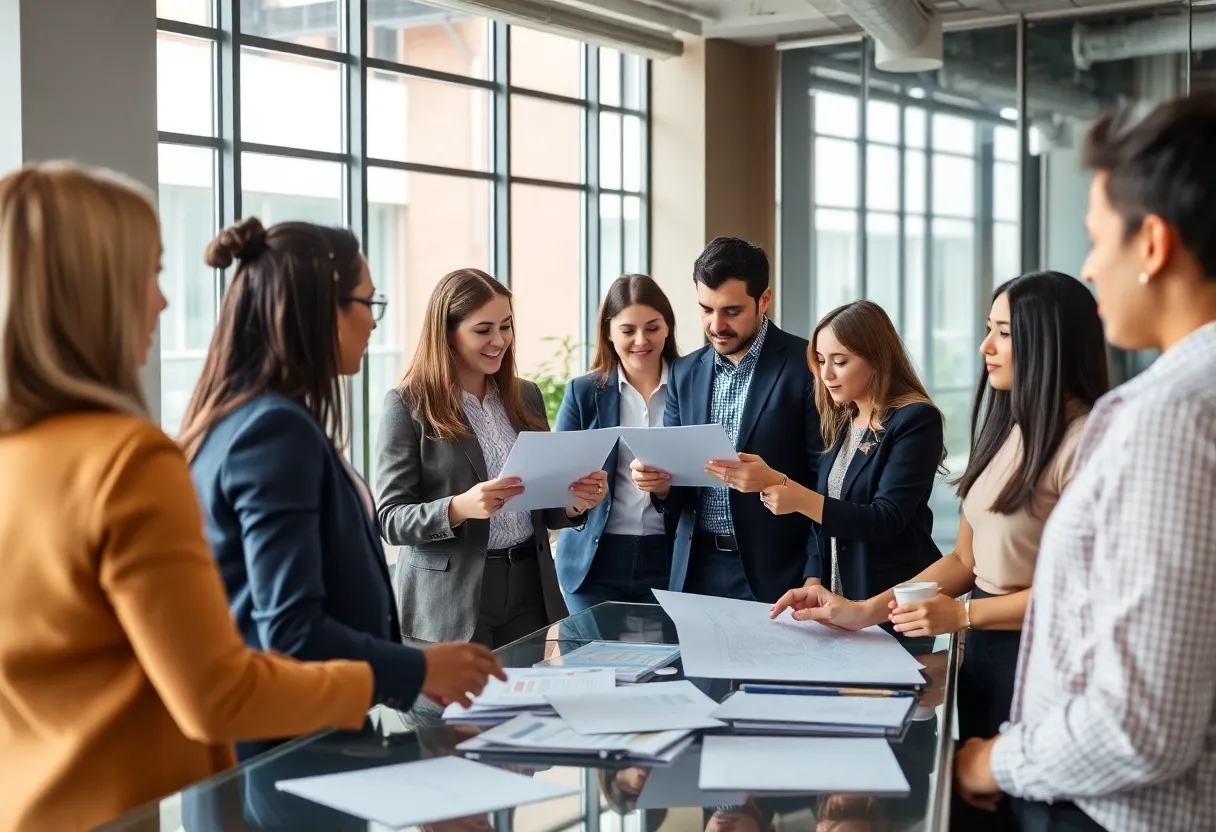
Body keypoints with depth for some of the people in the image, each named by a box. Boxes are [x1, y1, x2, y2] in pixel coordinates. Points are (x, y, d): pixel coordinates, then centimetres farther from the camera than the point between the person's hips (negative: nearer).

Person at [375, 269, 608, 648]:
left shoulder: (526, 396, 10)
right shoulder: (408, 405, -7)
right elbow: (390, 518, -10)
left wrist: (575, 503, -7)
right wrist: (459, 508, -26)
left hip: (528, 590, 5)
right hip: (450, 601, -5)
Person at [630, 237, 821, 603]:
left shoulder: (807, 366, -7)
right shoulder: (684, 373, 9)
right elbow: (674, 474, 13)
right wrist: (659, 481, -9)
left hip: (774, 572, -5)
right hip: (695, 569, 5)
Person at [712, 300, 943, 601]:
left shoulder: (916, 420, -11)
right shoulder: (842, 422, 10)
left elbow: (886, 522, -19)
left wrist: (797, 497, -28)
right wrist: (813, 583, 0)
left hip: (893, 602, -6)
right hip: (836, 595, 6)